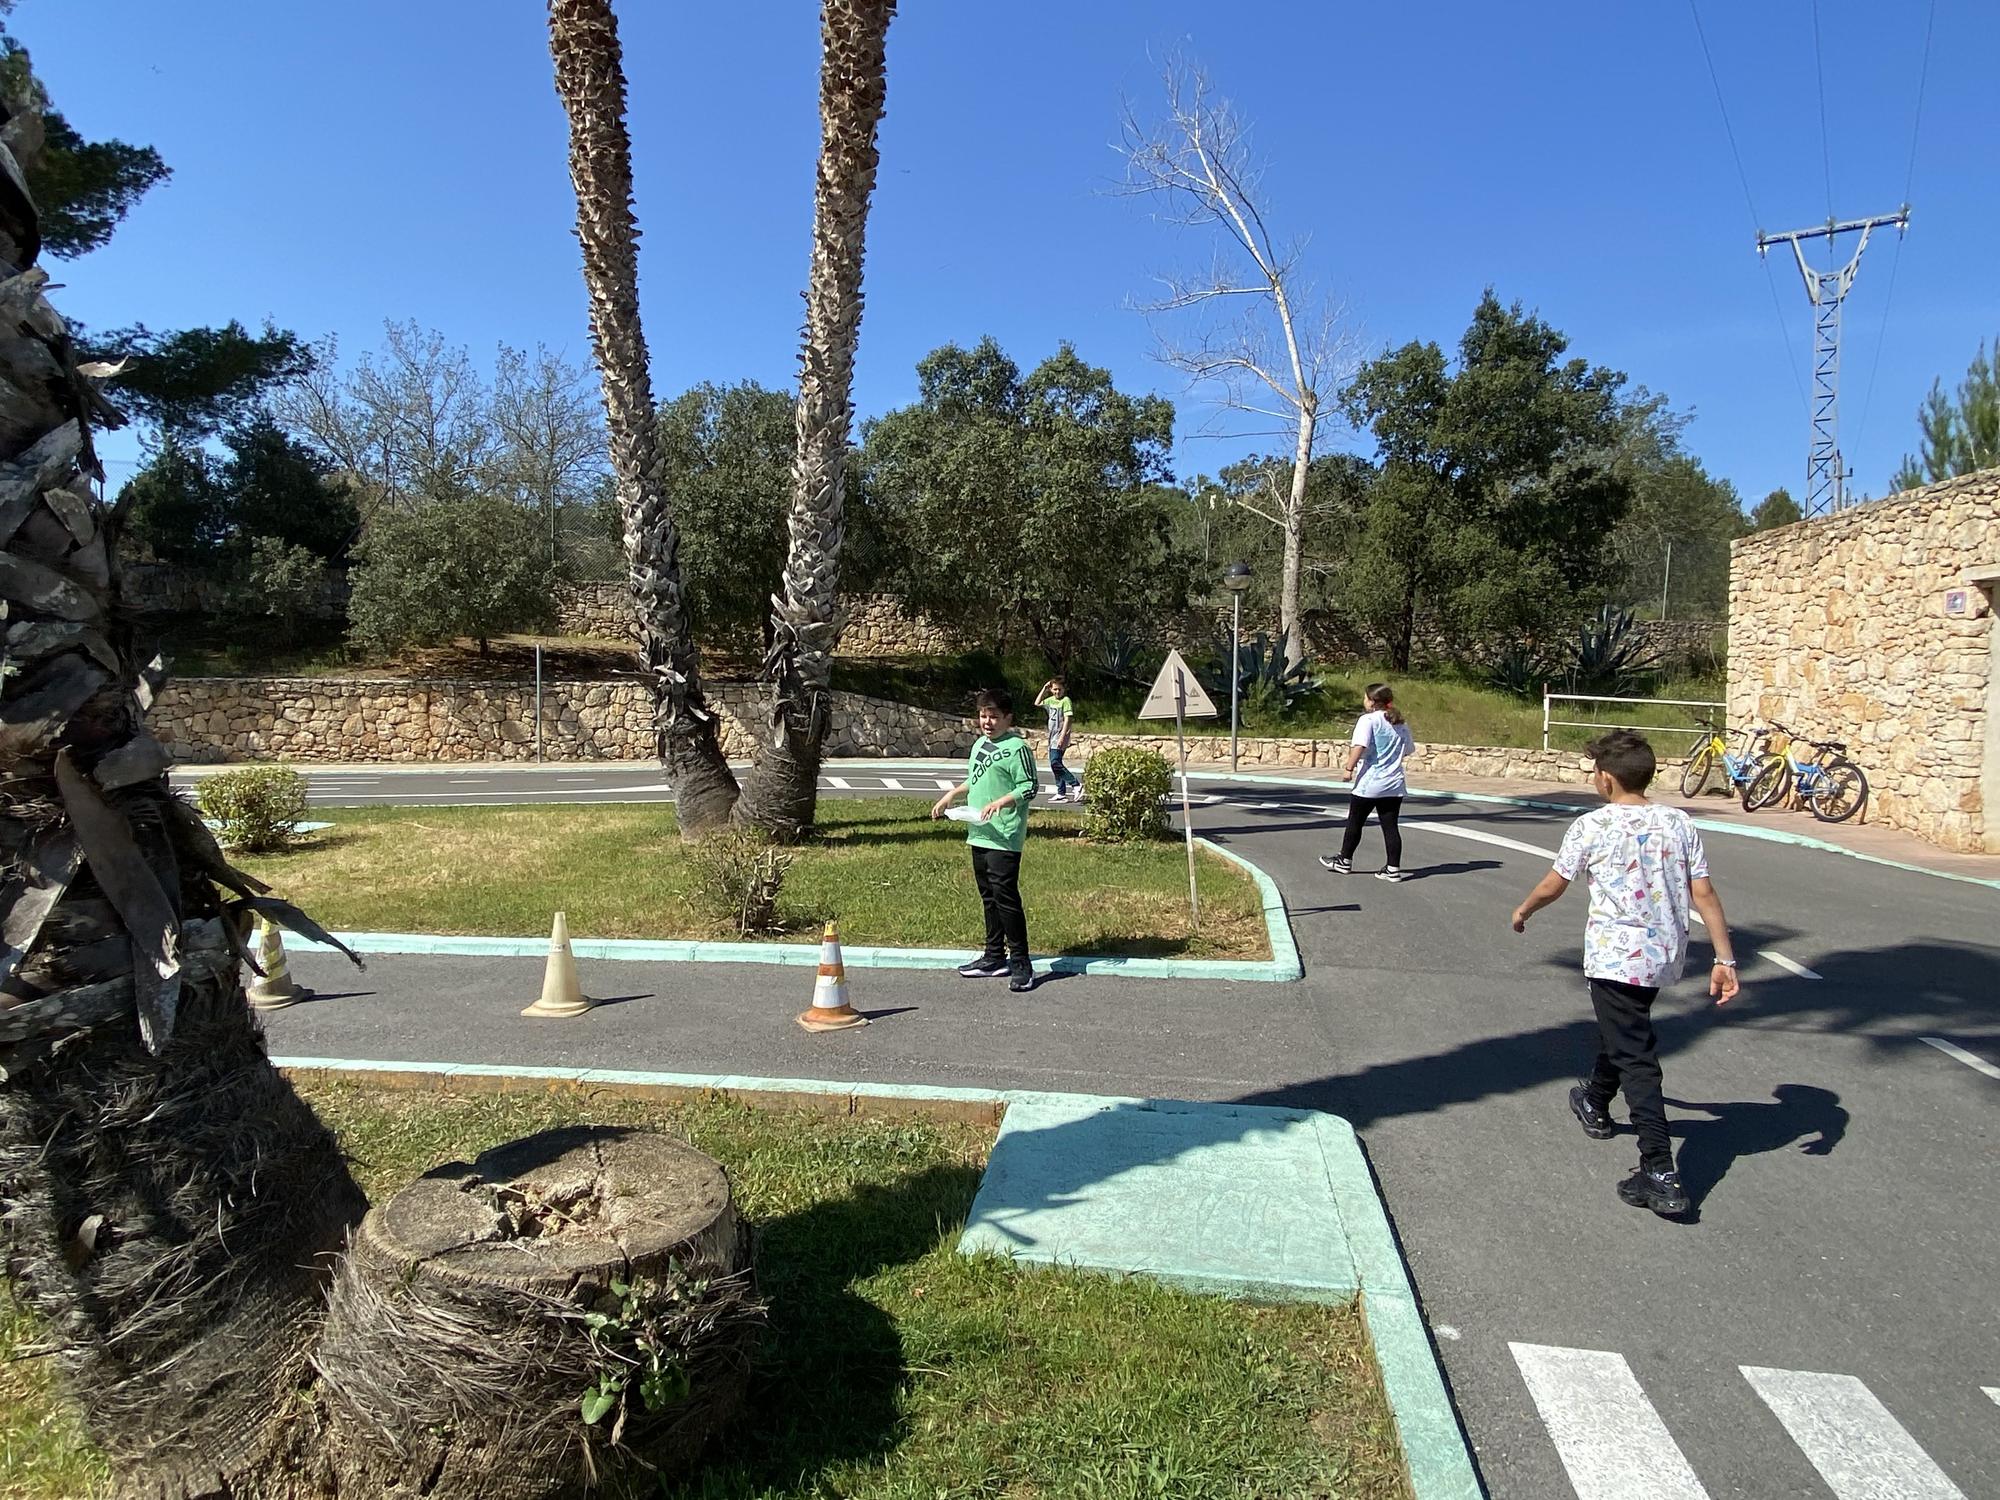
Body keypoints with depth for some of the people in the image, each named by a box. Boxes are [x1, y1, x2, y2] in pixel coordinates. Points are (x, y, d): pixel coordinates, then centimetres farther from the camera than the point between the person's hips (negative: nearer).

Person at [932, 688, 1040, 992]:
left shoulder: (1017, 747, -10)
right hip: (979, 834, 9)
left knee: (1005, 896, -11)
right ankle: (994, 957, 25)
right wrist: (951, 795, 23)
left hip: (1004, 837, -9)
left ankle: (1021, 963, -3)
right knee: (988, 896, 15)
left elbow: (1029, 787, -14)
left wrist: (1000, 802, -26)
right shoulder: (980, 744, 16)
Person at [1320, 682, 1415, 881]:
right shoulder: (1400, 723, 10)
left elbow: (1359, 746, -23)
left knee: (1355, 823, 9)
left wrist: (1349, 768, -18)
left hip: (1369, 783, -6)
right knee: (1390, 826, 6)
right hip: (1395, 784, 6)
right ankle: (1393, 868, 6)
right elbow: (1409, 748, 19)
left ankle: (1344, 862, 21)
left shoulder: (1368, 720, -11)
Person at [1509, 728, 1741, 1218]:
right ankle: (1595, 1103, 52)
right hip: (1666, 955, 7)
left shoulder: (1591, 827, -12)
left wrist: (1523, 910, 19)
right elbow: (1705, 894, -3)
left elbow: (1552, 887, -1)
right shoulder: (1680, 823, 1)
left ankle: (1661, 1174, -11)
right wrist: (1725, 960, 0)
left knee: (1636, 1058, -4)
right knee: (1622, 1029, 28)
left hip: (1615, 957, -7)